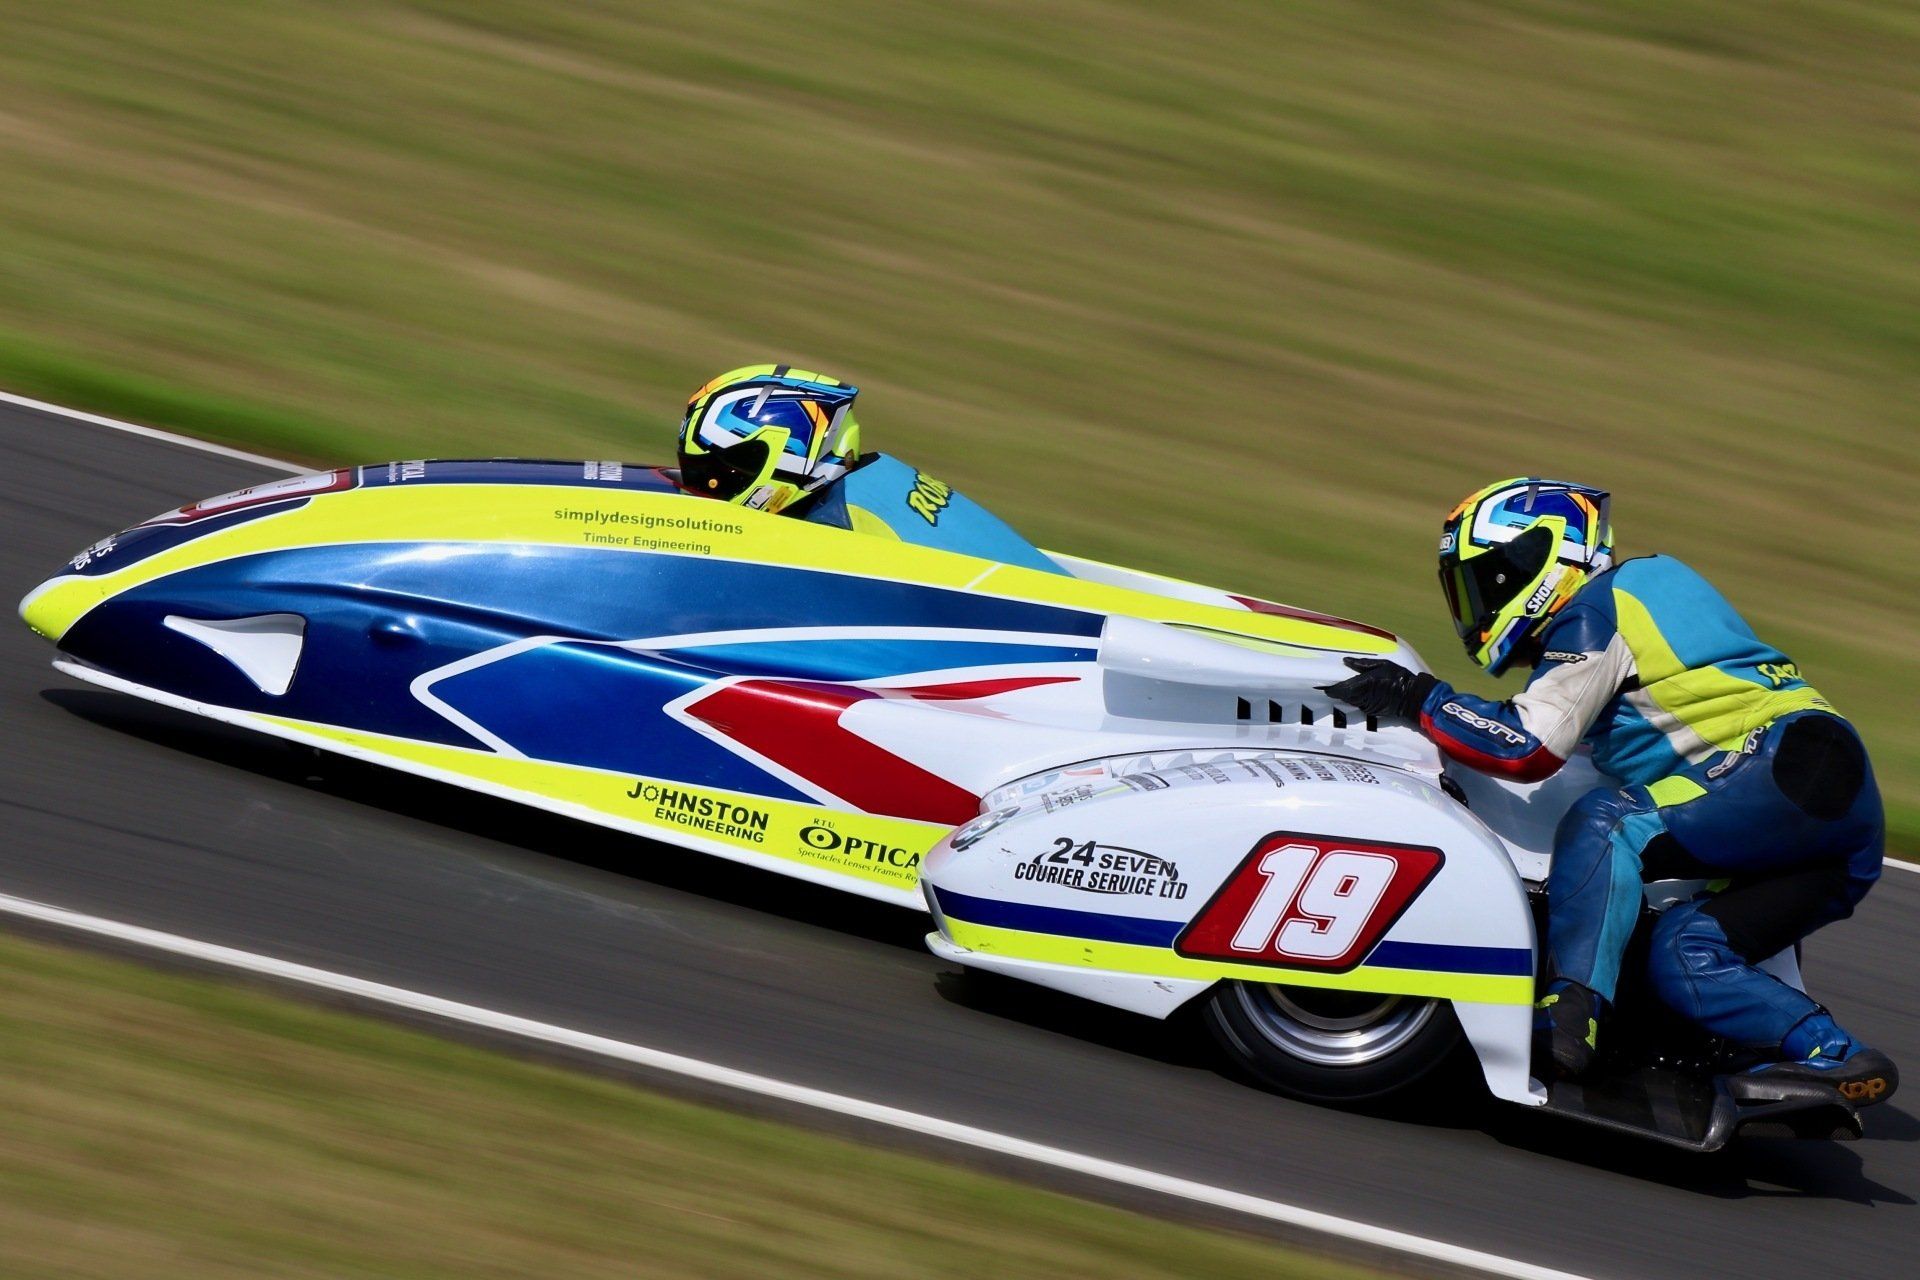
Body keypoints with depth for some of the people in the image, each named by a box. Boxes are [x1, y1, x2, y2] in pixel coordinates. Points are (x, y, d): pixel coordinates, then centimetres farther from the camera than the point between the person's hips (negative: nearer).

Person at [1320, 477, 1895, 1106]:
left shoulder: (1594, 612, -2)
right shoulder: (1650, 582, 27)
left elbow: (1529, 748, -11)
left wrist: (1417, 698, -4)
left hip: (1795, 767, -9)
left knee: (1605, 824, -18)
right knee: (1683, 952, 0)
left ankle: (1570, 1019, -27)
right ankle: (1832, 1054, -10)